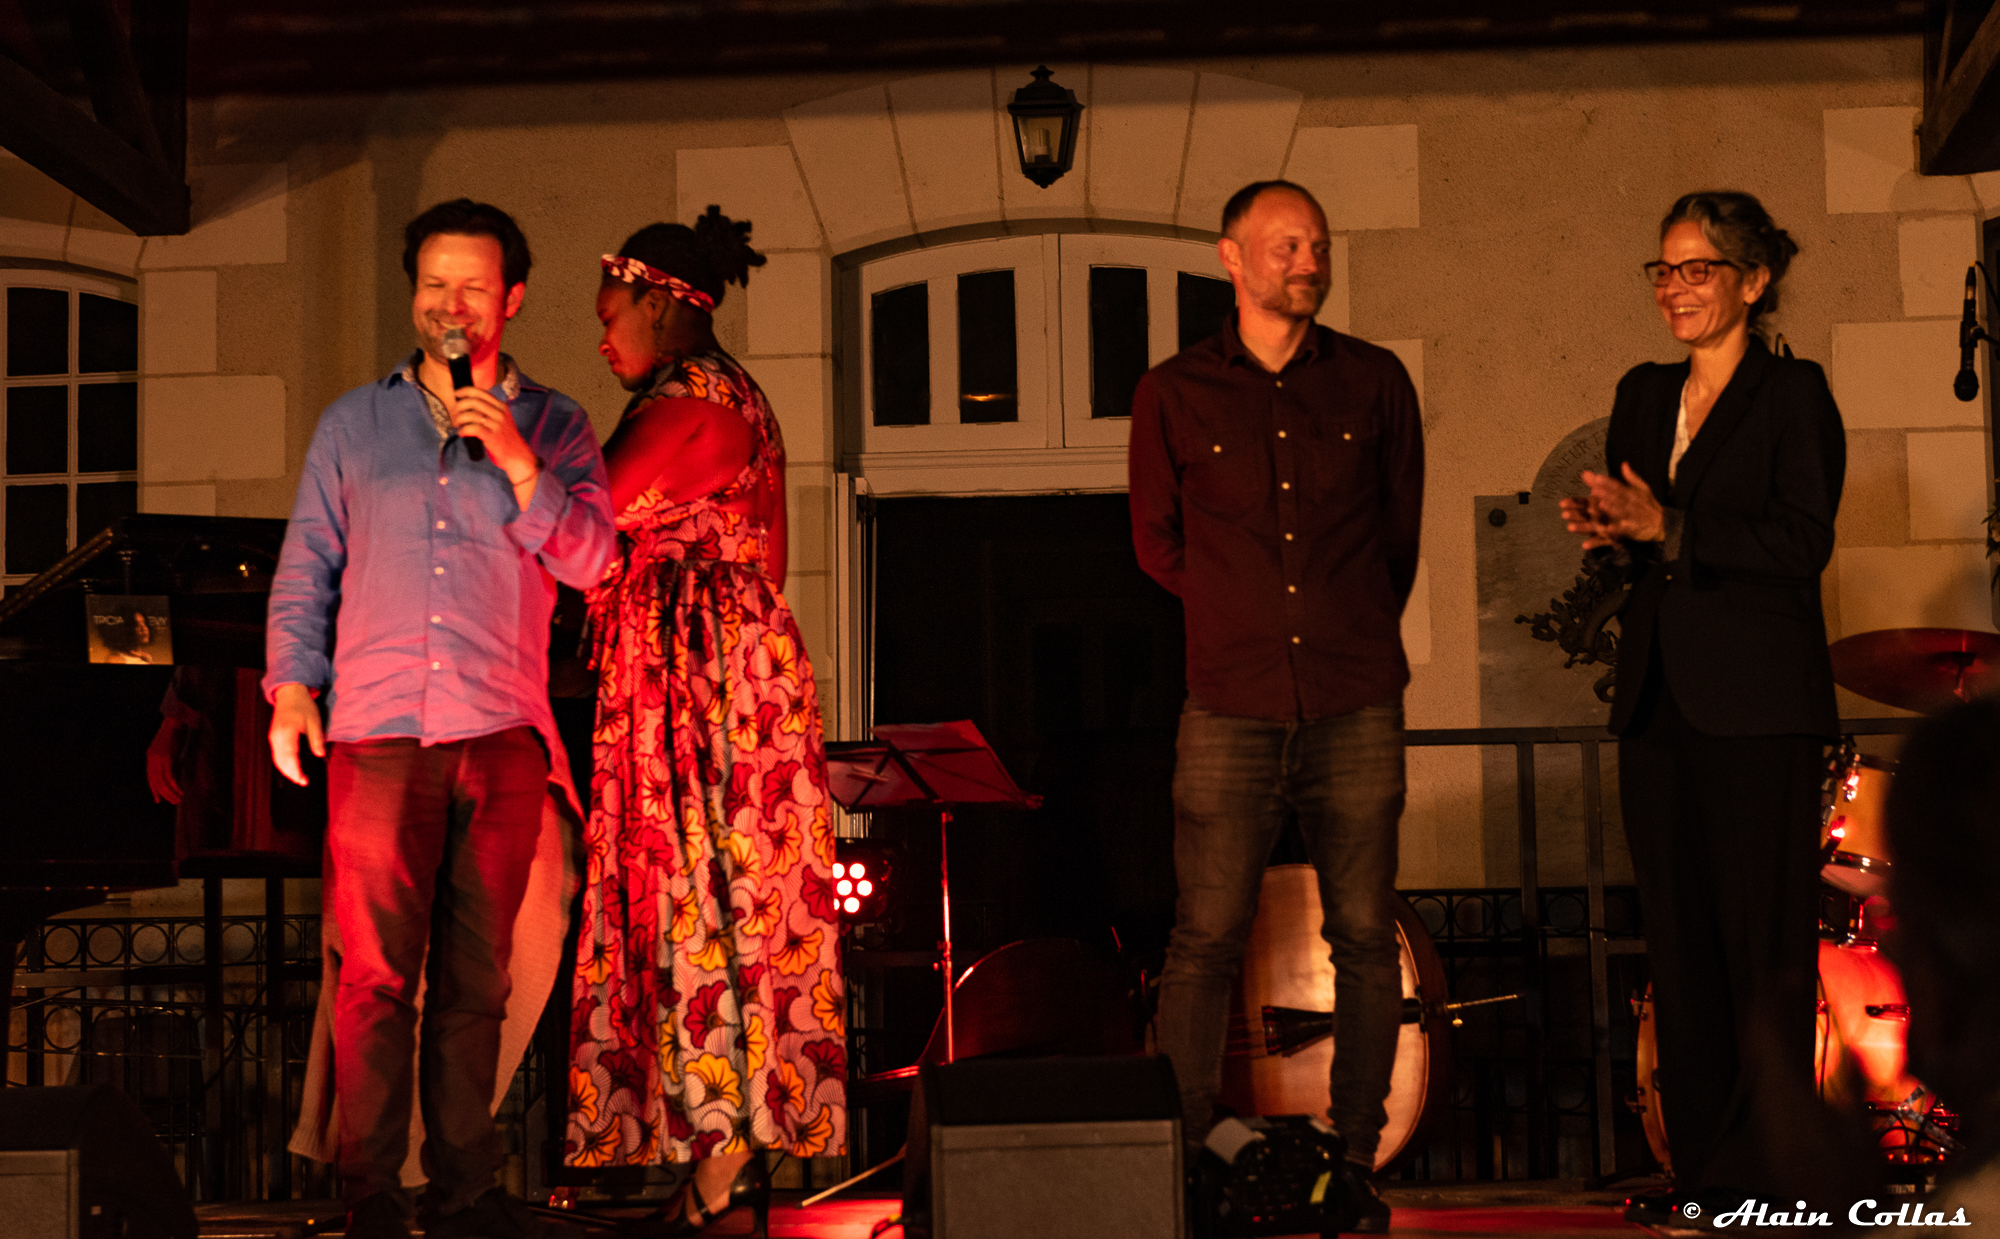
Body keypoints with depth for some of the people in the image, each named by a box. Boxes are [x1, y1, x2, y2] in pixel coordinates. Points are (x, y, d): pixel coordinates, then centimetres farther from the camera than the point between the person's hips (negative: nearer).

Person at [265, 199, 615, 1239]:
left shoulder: (553, 427, 12)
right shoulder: (354, 423, 14)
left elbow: (590, 560, 1)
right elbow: (305, 566, 13)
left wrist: (518, 465, -11)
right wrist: (291, 684, 1)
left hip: (503, 734, 1)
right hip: (378, 733, -1)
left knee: (476, 976, 4)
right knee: (374, 972, -6)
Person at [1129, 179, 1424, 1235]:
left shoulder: (1375, 383, 7)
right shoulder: (1173, 394, 4)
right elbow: (1156, 541, 16)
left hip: (1357, 711, 1)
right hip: (1232, 711, -1)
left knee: (1365, 941, 4)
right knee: (1204, 942, -3)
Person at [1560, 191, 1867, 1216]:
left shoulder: (1793, 394, -3)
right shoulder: (1643, 395, 16)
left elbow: (1803, 542, -13)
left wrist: (1666, 526, -18)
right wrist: (1609, 530, -2)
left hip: (1756, 704, -6)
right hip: (1659, 698, 6)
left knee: (1765, 942, -6)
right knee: (1680, 939, 7)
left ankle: (1787, 1164, 0)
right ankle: (1707, 1163, 13)